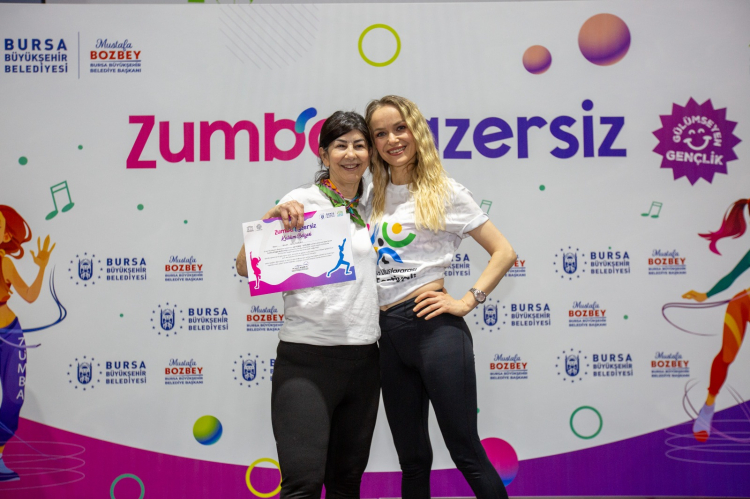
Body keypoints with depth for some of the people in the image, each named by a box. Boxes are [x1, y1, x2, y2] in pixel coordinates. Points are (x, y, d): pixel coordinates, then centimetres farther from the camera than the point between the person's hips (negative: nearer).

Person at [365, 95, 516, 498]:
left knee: (466, 454, -1)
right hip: (389, 336, 6)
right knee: (412, 460, 14)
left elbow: (504, 252, 0)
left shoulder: (444, 192, 2)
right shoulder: (373, 197, 15)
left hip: (434, 329, -5)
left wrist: (466, 302, -9)